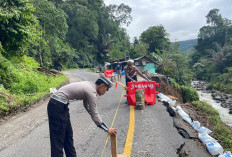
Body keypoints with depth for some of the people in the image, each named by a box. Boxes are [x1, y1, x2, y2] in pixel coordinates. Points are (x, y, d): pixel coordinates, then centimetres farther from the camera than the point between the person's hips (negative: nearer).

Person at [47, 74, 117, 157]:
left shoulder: (89, 85, 10)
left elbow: (86, 105, 22)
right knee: (58, 139, -3)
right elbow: (94, 116, -14)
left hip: (61, 105, 10)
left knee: (68, 136, 17)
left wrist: (100, 122, 23)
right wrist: (107, 130, -4)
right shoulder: (92, 92, -17)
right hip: (57, 107, -10)